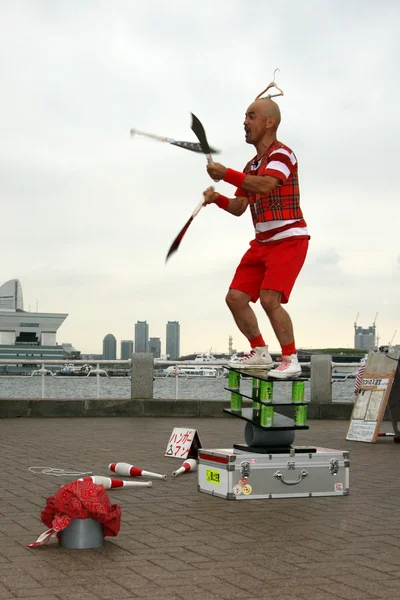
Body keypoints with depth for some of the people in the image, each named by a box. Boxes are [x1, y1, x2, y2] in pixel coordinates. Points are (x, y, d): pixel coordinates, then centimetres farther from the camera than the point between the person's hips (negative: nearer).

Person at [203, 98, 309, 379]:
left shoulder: (282, 153, -11)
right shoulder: (252, 166, 16)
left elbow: (265, 185, -31)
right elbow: (238, 207, 19)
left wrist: (226, 174, -30)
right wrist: (216, 198, 0)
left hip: (289, 239, -9)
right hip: (262, 242, 9)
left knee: (269, 298, -22)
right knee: (236, 297, 2)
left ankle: (291, 360, -7)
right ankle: (260, 353, 18)